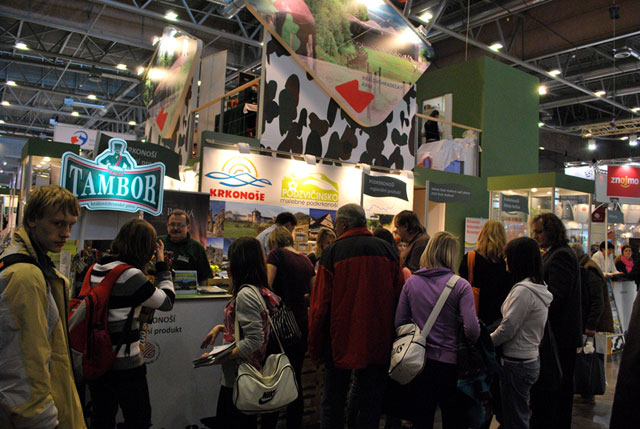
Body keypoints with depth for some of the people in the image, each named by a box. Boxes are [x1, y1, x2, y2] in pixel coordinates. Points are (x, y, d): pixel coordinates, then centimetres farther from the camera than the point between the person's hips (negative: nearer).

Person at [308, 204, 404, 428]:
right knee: (370, 404, 14)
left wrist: (315, 347, -2)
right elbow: (398, 297, 4)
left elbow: (319, 305, -10)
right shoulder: (387, 250, 2)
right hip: (378, 344, 3)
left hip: (341, 342, -3)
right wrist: (391, 336, 13)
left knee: (333, 403, 11)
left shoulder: (332, 252, -9)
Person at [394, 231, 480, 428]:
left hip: (418, 362, 3)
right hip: (450, 362, -3)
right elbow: (472, 329, -17)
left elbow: (399, 322, 1)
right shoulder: (460, 286, -12)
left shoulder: (411, 282, -2)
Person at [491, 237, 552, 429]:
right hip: (530, 359, 10)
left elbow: (507, 328, -19)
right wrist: (492, 338, 13)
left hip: (516, 364, -10)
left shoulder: (523, 291, -21)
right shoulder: (540, 288, 10)